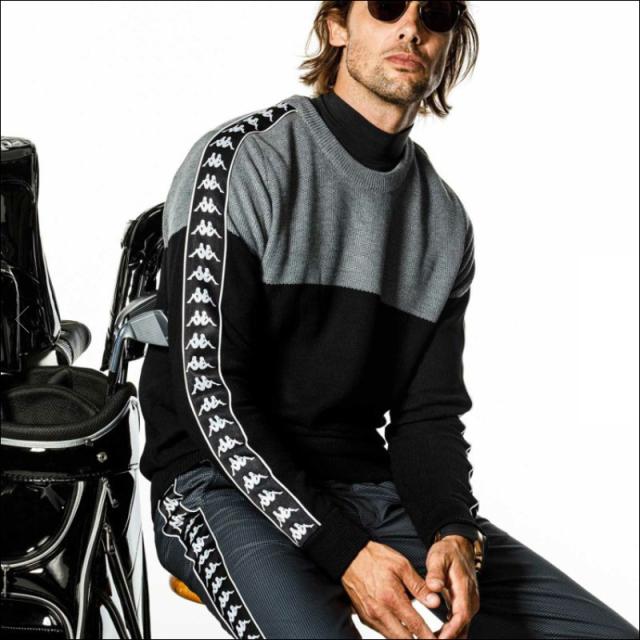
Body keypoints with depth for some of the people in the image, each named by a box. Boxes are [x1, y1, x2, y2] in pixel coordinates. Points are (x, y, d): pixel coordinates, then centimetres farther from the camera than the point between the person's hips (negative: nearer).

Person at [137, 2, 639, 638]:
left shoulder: (445, 220, 12)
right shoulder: (242, 163, -7)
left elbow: (429, 411, 9)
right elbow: (211, 392, -14)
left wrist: (454, 534, -13)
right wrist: (342, 548, -22)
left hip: (368, 484, 6)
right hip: (225, 483, -5)